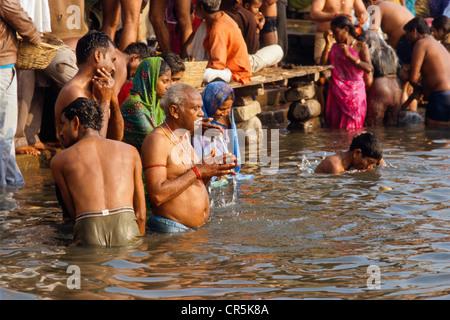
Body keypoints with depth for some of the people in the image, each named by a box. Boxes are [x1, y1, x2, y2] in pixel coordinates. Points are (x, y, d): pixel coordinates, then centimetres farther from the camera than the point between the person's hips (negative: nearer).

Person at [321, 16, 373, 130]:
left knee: (351, 130, -6)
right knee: (335, 128, 0)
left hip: (354, 92, -4)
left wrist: (349, 56, -19)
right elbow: (323, 65, 0)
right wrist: (328, 44, -1)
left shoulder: (361, 46, 1)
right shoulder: (335, 47, 13)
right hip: (336, 94, 4)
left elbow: (369, 69, -14)